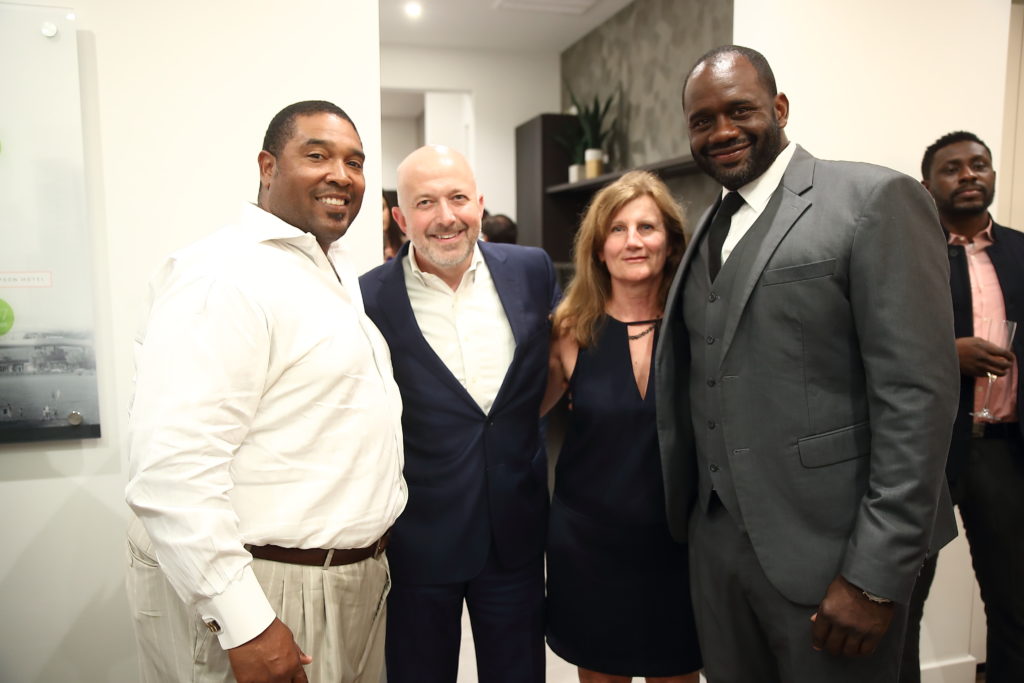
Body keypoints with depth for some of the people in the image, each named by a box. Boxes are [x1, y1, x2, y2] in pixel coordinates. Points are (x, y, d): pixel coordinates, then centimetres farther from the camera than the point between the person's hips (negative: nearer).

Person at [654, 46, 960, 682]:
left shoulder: (877, 199, -10)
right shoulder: (707, 229, 11)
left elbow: (917, 395, -15)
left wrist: (876, 576, -17)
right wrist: (685, 513, 9)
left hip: (825, 551, -6)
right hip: (717, 537, 6)